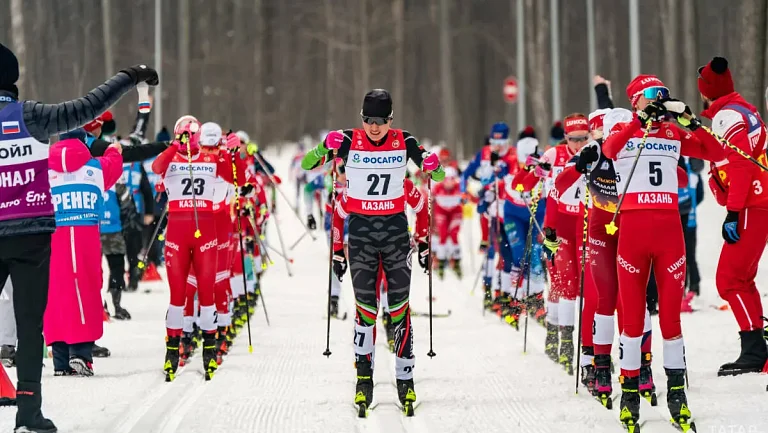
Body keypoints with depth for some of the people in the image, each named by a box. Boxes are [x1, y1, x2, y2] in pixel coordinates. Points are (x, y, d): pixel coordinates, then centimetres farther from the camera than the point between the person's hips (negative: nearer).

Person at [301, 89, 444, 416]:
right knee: (365, 305, 1)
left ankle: (405, 377, 8)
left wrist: (432, 165, -22)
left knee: (399, 306, 3)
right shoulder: (348, 142, -6)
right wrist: (325, 148, -27)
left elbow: (438, 176, 2)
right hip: (361, 230, 0)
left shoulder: (404, 142, -4)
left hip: (396, 229, 0)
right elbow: (306, 164, -6)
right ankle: (364, 376, 8)